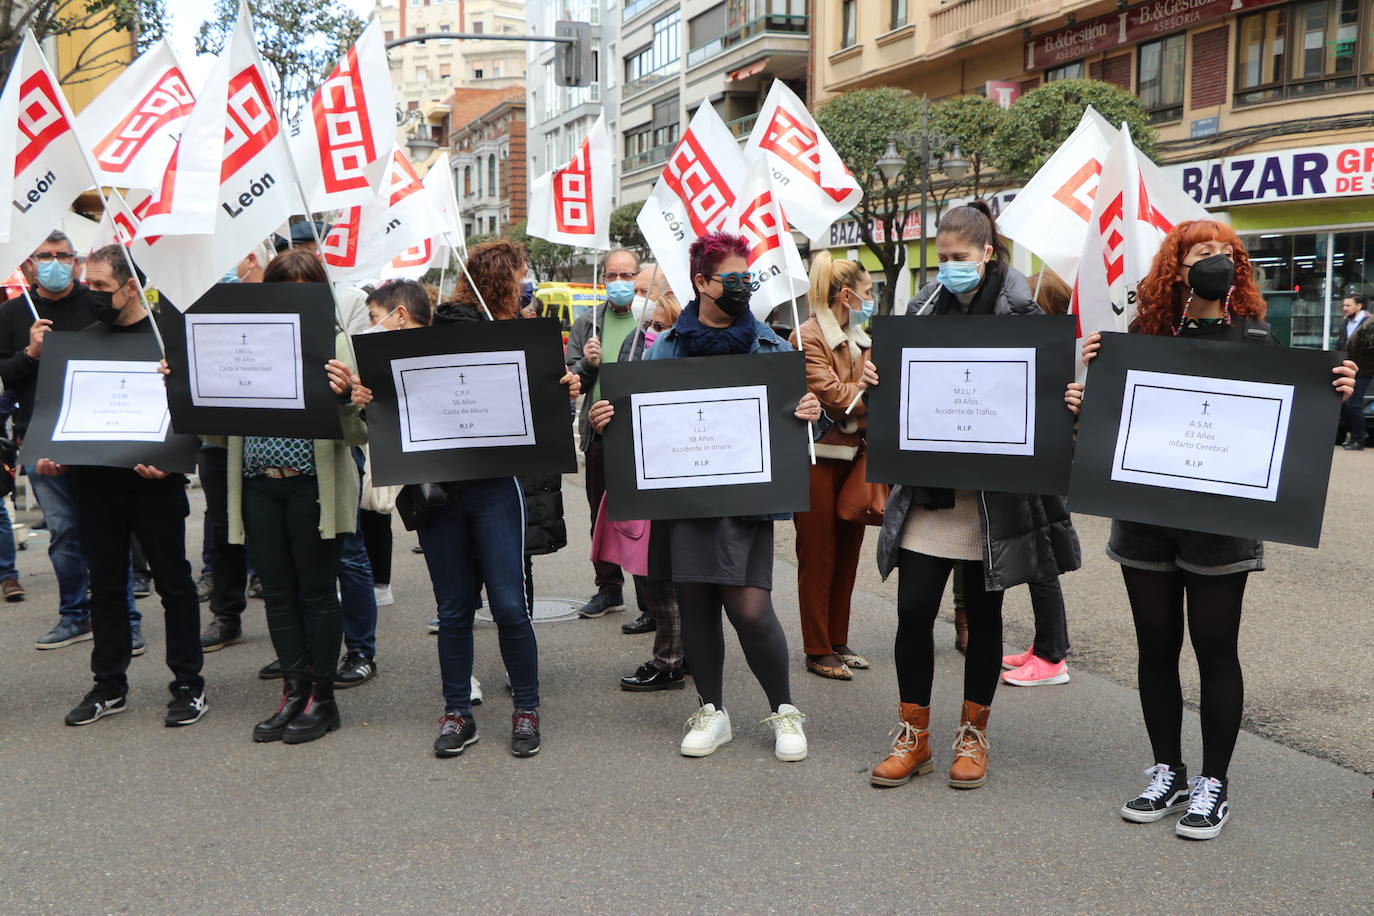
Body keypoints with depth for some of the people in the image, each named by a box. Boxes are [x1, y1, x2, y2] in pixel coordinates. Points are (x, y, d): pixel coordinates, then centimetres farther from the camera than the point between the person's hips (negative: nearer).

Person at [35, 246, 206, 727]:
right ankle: (109, 686, 22)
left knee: (173, 582, 3)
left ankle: (188, 685, 11)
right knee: (105, 585, 11)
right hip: (95, 483, 5)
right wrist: (52, 455, 3)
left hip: (154, 484, -5)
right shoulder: (85, 339, 11)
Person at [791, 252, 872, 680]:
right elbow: (833, 395, -18)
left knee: (847, 552, 12)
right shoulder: (808, 336, -10)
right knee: (818, 556, 0)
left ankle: (838, 642, 23)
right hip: (818, 456, -8)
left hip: (854, 453, 8)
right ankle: (817, 651, 8)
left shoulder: (859, 339, 16)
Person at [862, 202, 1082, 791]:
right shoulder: (924, 309, 7)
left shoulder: (1019, 314, -4)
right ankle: (914, 735, 16)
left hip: (993, 493, -3)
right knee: (913, 610, 0)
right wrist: (872, 381, -8)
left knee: (983, 613, 9)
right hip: (928, 487, 3)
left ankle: (973, 734, 24)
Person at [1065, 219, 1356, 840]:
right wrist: (1083, 396, -12)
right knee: (1156, 646, 11)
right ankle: (1167, 775, 25)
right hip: (1145, 515, 3)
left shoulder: (1254, 340, -2)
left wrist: (1333, 397, -16)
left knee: (1215, 650, 4)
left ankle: (1213, 785, 17)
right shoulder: (1142, 336, 4)